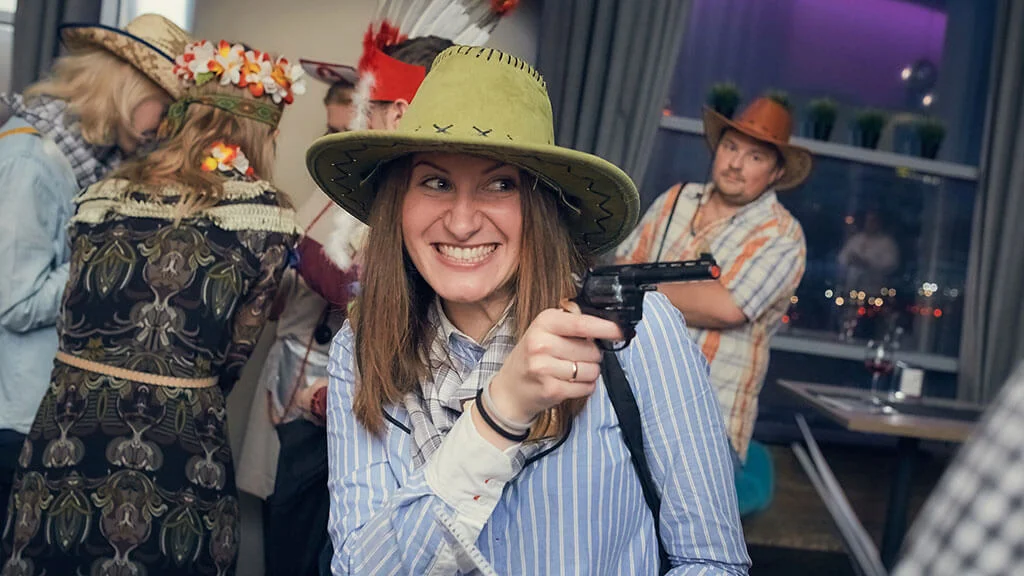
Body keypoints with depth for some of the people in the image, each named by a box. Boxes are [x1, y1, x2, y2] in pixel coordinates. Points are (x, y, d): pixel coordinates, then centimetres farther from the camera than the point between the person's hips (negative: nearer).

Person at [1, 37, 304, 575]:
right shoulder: (266, 213, -6)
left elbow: (72, 323, 12)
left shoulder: (103, 196, 4)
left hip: (62, 447, 3)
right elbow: (232, 359, 1)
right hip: (177, 467, -3)